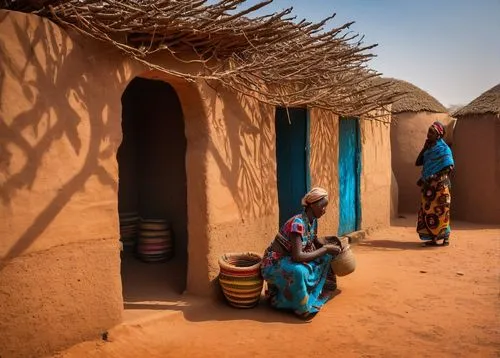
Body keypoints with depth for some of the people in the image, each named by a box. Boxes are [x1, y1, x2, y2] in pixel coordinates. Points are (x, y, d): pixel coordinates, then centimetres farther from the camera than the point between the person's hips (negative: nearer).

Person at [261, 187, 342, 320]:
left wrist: (330, 247, 2)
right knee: (298, 271, -38)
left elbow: (315, 241, 19)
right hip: (273, 265, -9)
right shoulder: (298, 223, -28)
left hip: (289, 261, 9)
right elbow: (297, 256, -35)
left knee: (325, 258, 3)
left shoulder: (313, 221, -2)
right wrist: (325, 249, -26)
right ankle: (303, 308, -14)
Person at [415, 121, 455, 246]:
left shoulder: (443, 148, -5)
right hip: (428, 186, 7)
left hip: (439, 185, -7)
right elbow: (418, 163, 12)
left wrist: (435, 176, -21)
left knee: (440, 211, -5)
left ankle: (445, 237, 2)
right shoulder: (429, 149, 16)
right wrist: (424, 147, 8)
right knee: (427, 210, 6)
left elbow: (449, 166, -14)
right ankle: (433, 237, 12)